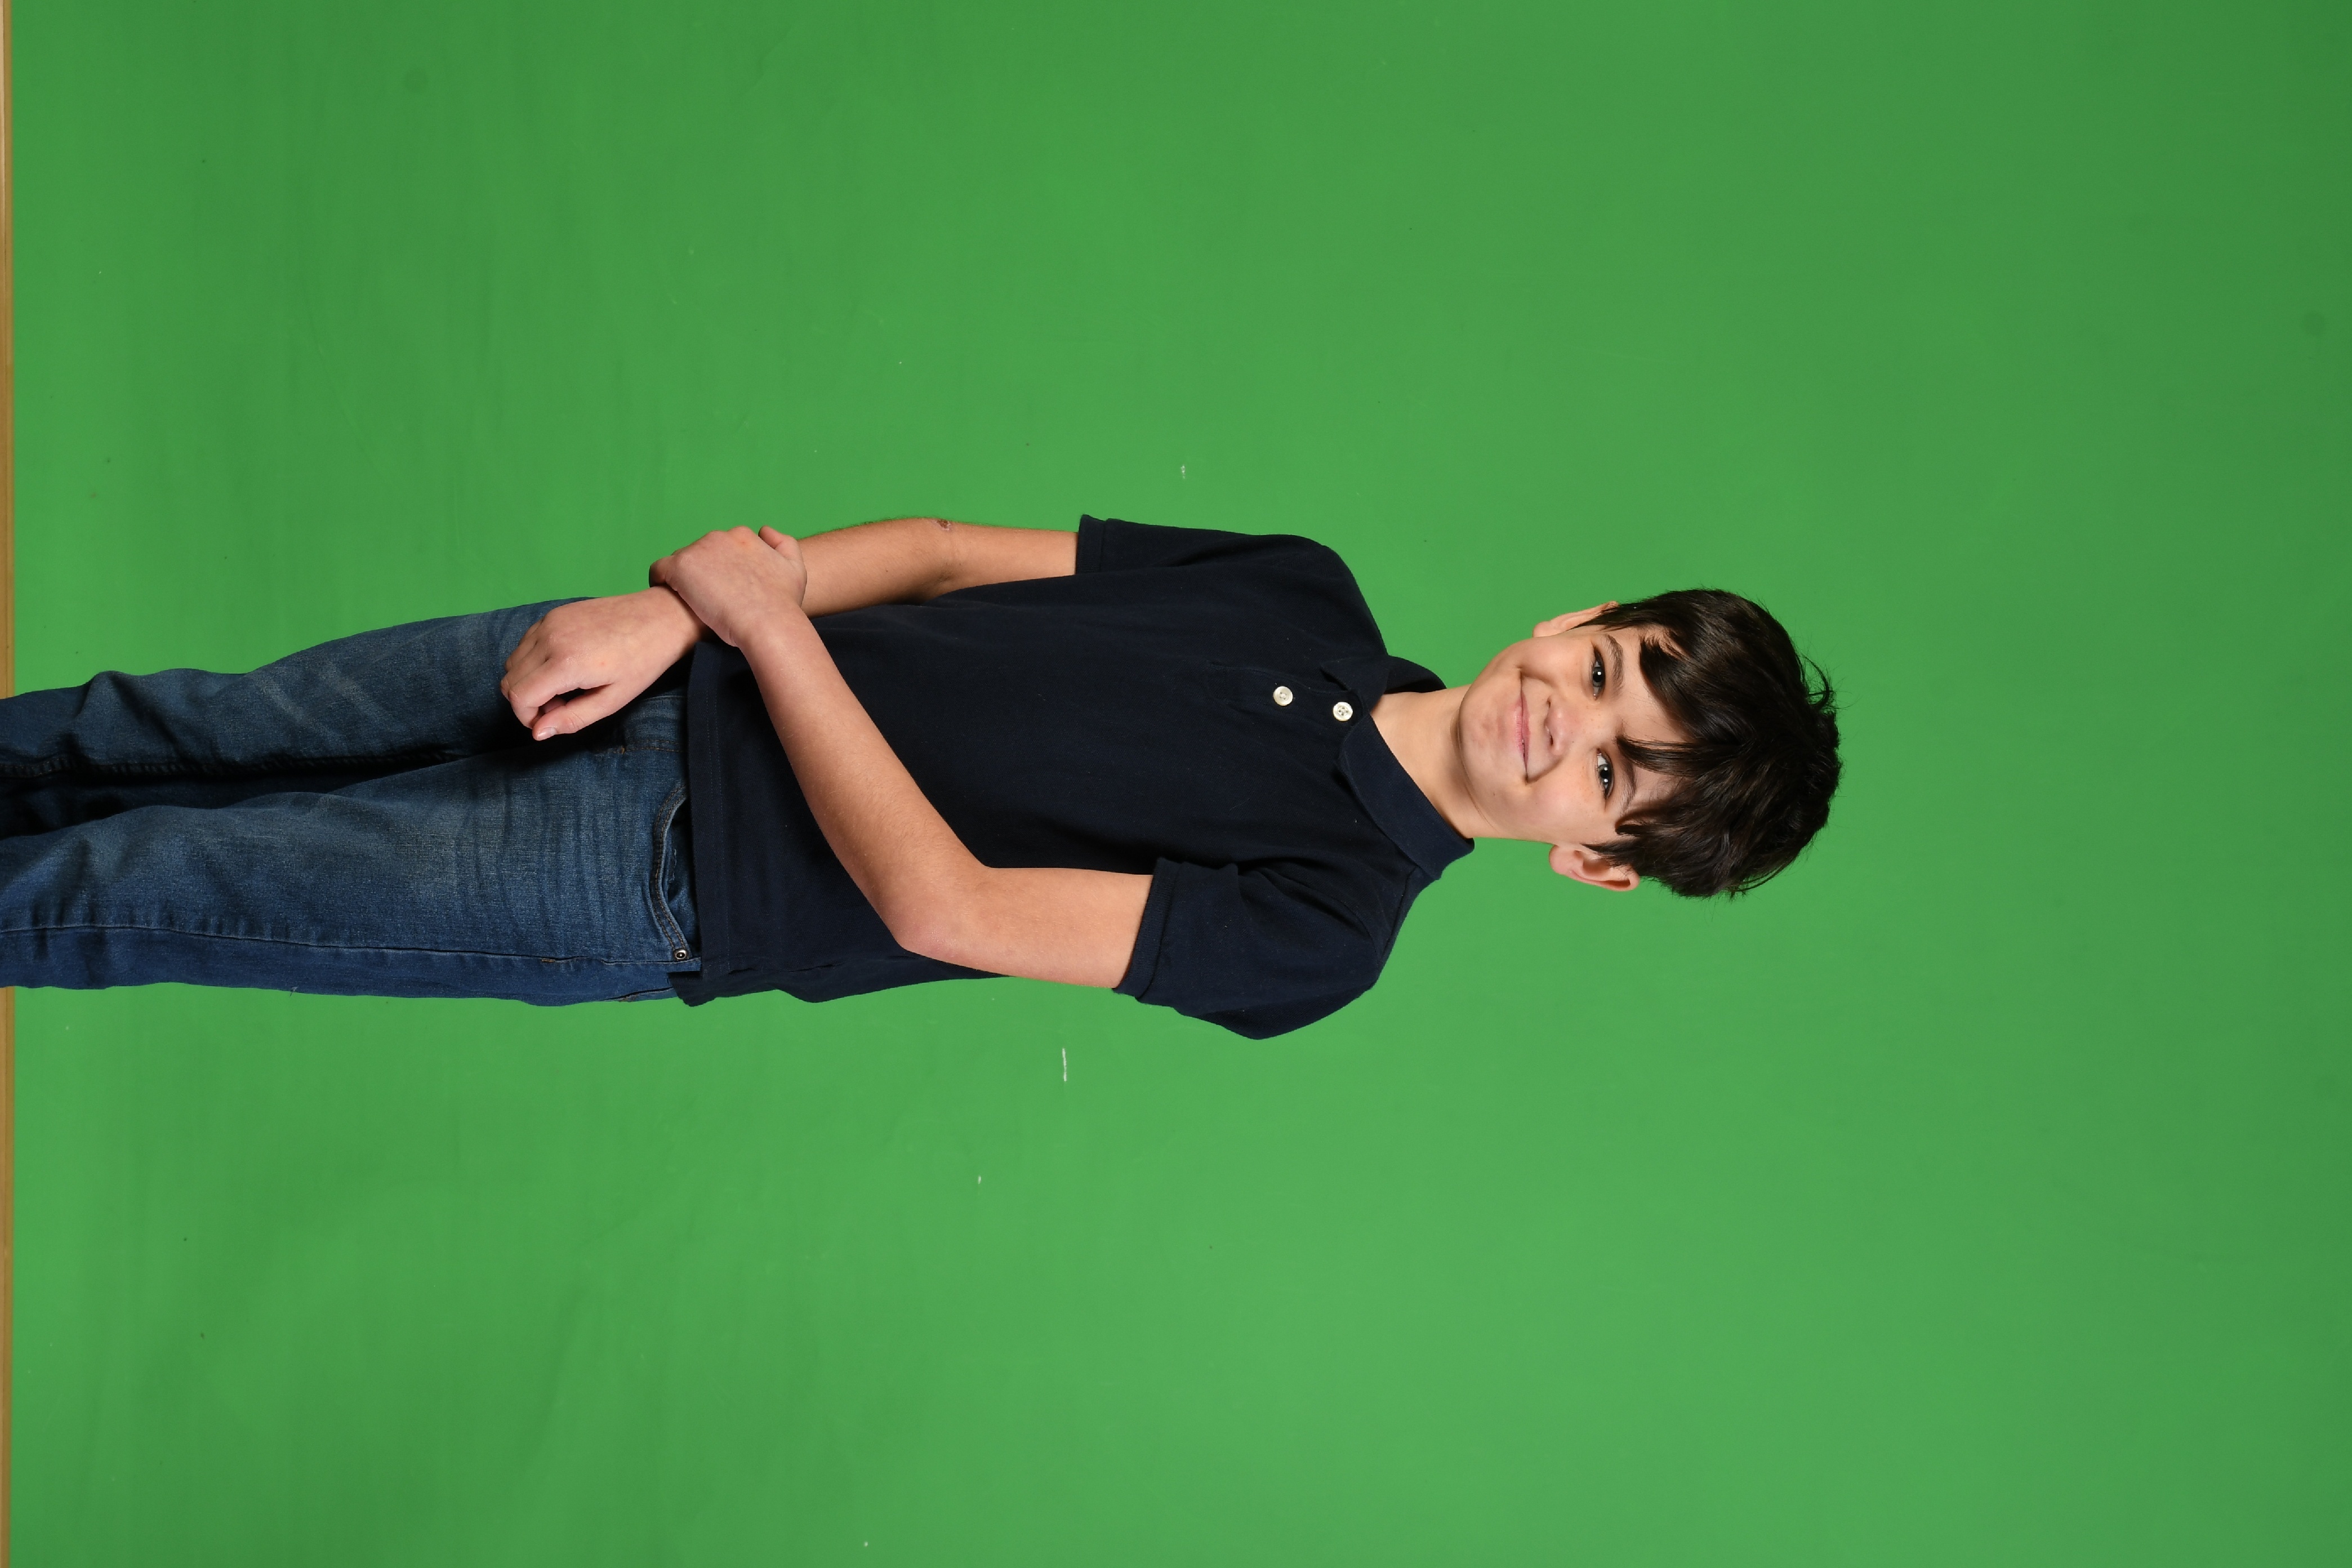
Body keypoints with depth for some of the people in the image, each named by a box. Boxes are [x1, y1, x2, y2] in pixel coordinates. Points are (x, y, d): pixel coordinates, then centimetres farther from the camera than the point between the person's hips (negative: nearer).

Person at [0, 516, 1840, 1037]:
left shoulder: (1326, 930, -18)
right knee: (223, 728, 12)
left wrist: (767, 611, -19)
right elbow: (947, 553, 2)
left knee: (151, 890, 1)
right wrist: (668, 609, -11)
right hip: (682, 676, 5)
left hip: (648, 883, -5)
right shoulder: (1308, 590, 0)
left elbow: (938, 902, -23)